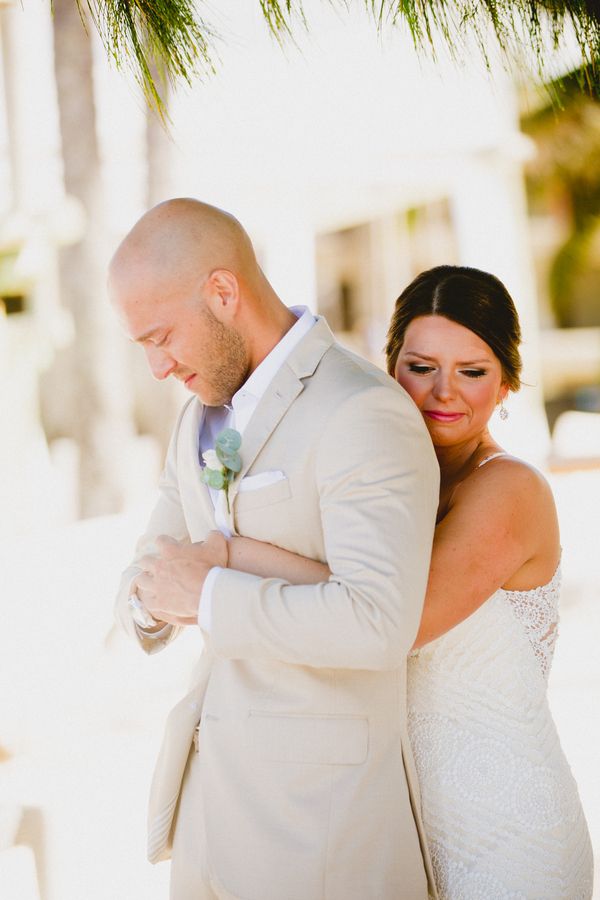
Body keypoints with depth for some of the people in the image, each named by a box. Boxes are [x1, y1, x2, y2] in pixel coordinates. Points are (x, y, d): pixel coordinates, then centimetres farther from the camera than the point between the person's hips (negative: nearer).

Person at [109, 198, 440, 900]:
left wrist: (210, 594, -19)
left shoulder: (366, 414, -16)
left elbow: (378, 624, -27)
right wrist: (151, 598, -6)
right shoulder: (202, 421, 13)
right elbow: (143, 588, 18)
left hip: (319, 811, -8)